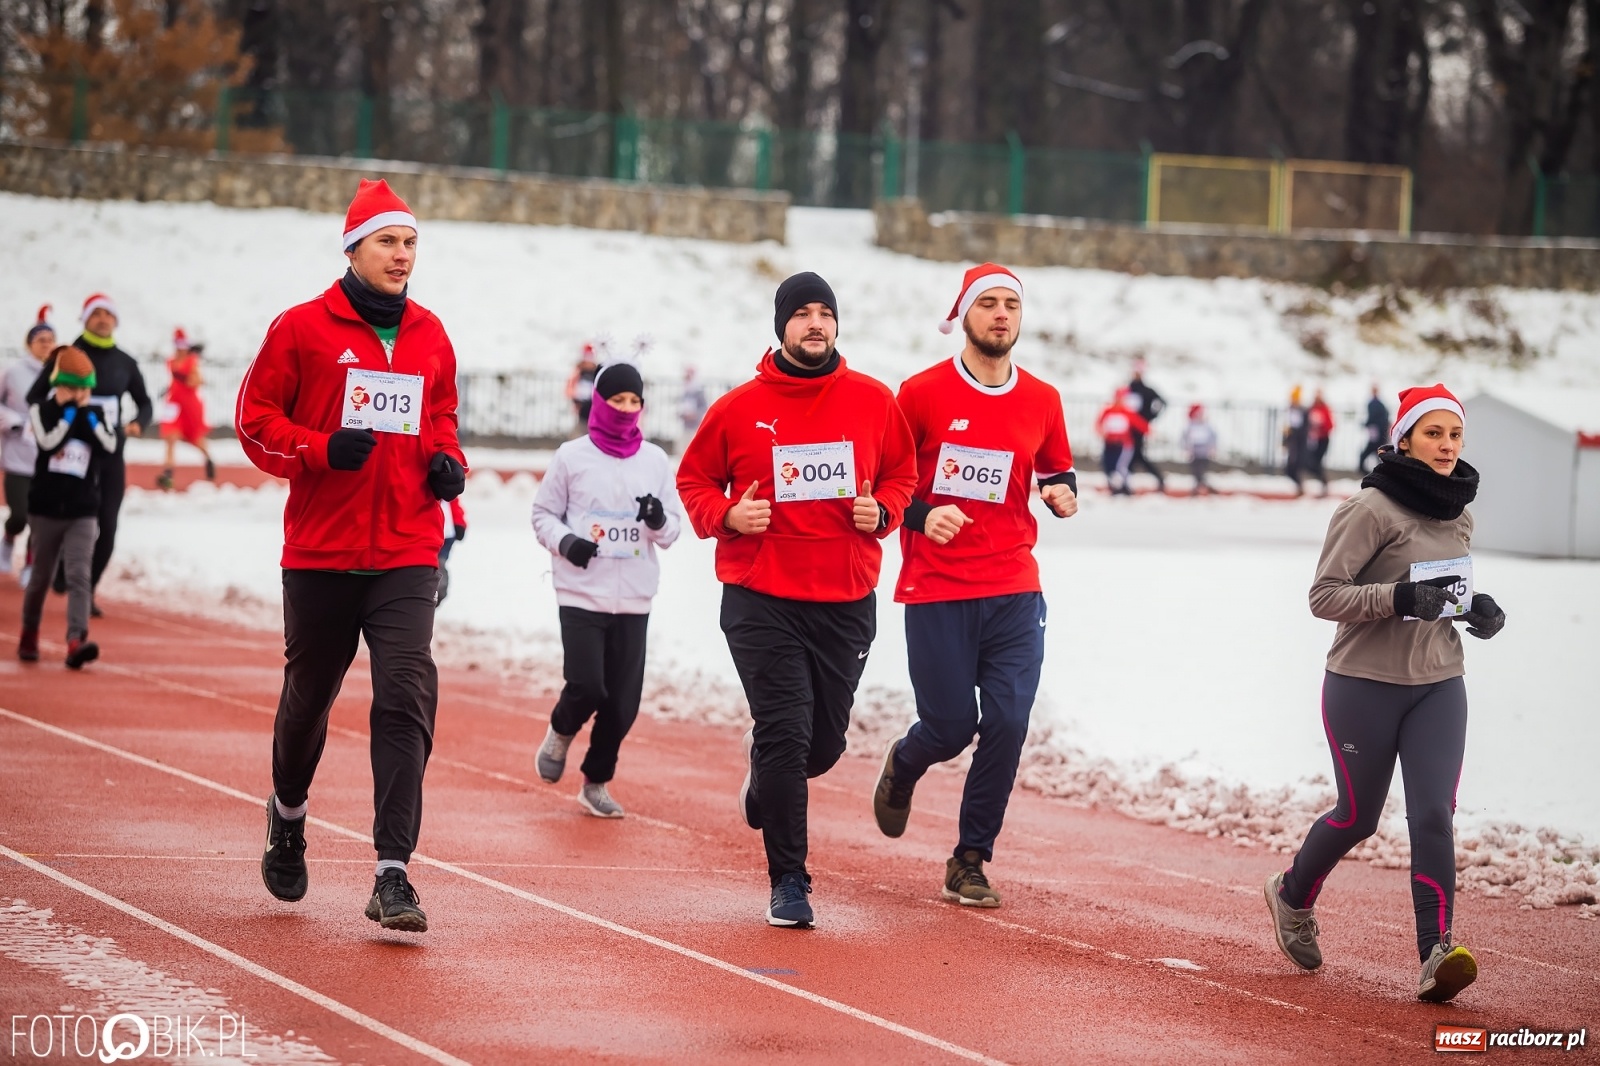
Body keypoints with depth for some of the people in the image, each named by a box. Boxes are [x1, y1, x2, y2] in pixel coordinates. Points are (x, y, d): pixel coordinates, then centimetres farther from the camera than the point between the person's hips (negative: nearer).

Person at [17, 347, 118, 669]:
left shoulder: (96, 415, 6)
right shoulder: (42, 410, -1)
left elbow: (109, 445, -10)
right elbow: (49, 442, -19)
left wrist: (88, 413, -12)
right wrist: (69, 411, -15)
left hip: (82, 512, 1)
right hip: (45, 508, 0)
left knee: (79, 575, -14)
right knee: (41, 577, 11)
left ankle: (76, 642, -24)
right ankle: (29, 636, 32)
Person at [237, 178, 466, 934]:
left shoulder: (430, 338, 10)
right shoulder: (303, 329, -2)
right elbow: (255, 419, -1)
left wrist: (447, 460, 3)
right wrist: (323, 449, -16)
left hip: (407, 555, 2)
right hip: (320, 550, -2)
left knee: (407, 699, -14)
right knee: (309, 694, 13)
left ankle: (393, 874, -16)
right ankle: (288, 811, 45)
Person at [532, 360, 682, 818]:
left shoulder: (655, 460, 7)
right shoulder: (572, 456, 0)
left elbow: (672, 531, 11)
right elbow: (543, 513, 7)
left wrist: (659, 520, -12)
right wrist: (564, 541, -13)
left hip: (634, 599, 3)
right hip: (582, 592, -3)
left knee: (623, 703, 1)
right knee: (586, 686, -13)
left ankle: (596, 782, 20)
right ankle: (561, 731, 21)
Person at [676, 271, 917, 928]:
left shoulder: (874, 401, 4)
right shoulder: (739, 408, -1)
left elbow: (903, 474, 15)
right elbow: (694, 481, 9)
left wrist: (882, 510, -6)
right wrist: (726, 515, -11)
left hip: (846, 602, 3)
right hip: (761, 599, -3)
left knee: (824, 743, 10)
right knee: (786, 733, -10)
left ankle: (764, 773, 46)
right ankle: (788, 883, 0)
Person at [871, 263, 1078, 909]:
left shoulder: (1042, 401, 7)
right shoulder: (923, 393, -3)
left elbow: (1057, 471, 21)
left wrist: (1063, 492, -2)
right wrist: (920, 515, -16)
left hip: (1014, 593, 3)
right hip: (936, 591, -3)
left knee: (1007, 724, -8)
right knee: (951, 726, -2)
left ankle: (970, 862, 6)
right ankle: (903, 766, 37)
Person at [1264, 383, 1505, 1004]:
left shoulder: (1457, 515, 9)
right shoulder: (1372, 509, -13)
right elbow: (1324, 596, -16)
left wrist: (1475, 610, 3)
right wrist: (1399, 597, -30)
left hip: (1438, 688, 4)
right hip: (1364, 686, -4)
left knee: (1434, 814, -12)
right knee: (1358, 817, 9)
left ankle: (1436, 954, -18)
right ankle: (1293, 896, 39)